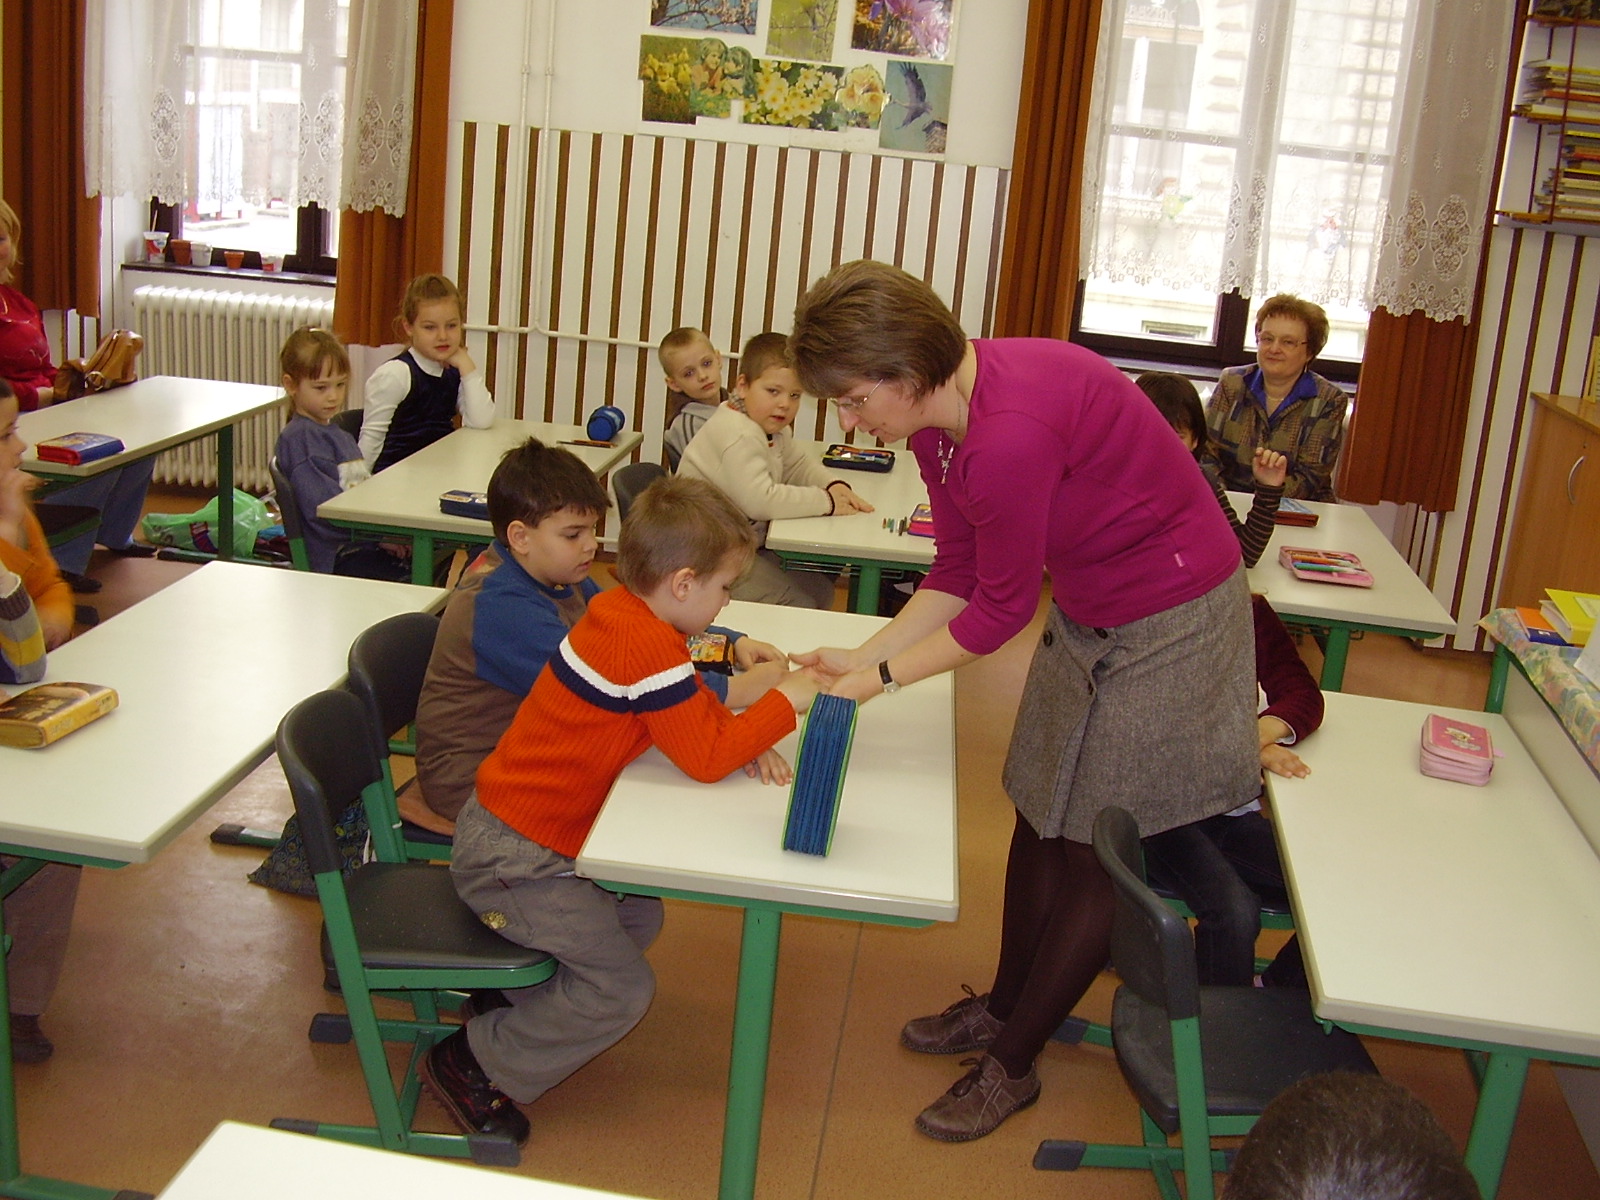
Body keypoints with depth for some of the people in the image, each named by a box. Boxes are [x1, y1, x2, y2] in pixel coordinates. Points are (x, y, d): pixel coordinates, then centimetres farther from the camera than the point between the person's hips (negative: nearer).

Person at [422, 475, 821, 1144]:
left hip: (507, 825, 10)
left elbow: (694, 710, 13)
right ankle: (475, 1066, 6)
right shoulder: (648, 649, -26)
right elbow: (706, 758, -22)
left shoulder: (622, 612, 4)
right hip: (515, 857, -10)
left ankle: (511, 998, 28)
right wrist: (784, 702, -12)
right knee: (623, 989, -6)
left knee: (639, 918, 20)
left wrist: (744, 736, -5)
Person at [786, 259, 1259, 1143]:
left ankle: (1010, 1064, 18)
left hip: (1170, 619, -9)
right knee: (1042, 813, 17)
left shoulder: (1010, 433, -35)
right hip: (1086, 610, 9)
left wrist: (883, 678, -13)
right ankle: (1005, 1006, 36)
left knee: (1097, 848, 4)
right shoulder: (937, 416, -6)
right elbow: (957, 574, 3)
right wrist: (865, 657, -5)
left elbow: (1000, 609, -23)